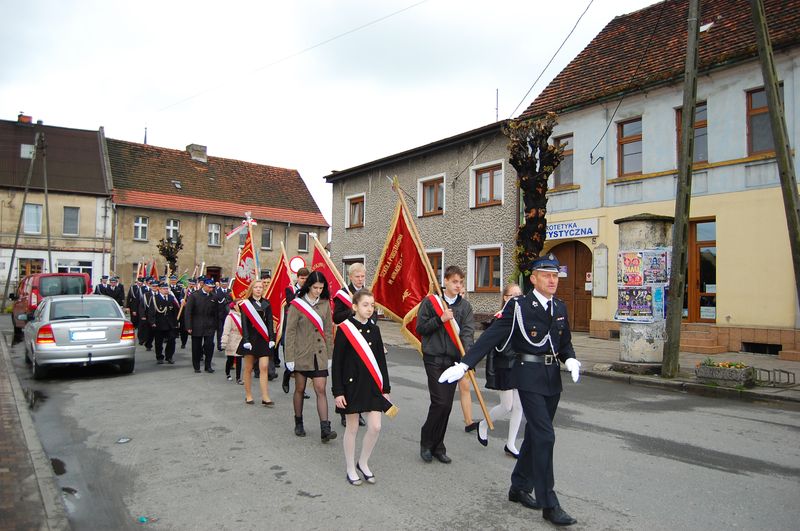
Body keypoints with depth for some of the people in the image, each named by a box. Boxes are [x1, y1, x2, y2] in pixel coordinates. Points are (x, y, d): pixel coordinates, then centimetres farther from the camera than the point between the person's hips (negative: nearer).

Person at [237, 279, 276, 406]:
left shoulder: (266, 304, 7)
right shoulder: (246, 303, -1)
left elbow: (269, 322, 6)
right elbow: (244, 323, -6)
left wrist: (271, 338, -1)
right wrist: (246, 340, -14)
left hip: (263, 339, 2)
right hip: (250, 338, -2)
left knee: (264, 367, -5)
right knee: (248, 368, 7)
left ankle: (265, 397, -5)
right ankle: (248, 395, 19)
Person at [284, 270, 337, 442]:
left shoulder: (325, 304, 4)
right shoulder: (297, 304, -7)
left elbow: (328, 331, 9)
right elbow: (290, 332, -6)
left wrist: (329, 355, 8)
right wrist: (289, 357, -8)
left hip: (320, 354, 2)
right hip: (301, 354, -2)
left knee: (321, 390, -3)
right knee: (300, 389, 11)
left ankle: (325, 429, -5)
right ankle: (298, 423, 28)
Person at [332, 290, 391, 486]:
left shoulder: (374, 330, 5)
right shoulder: (344, 329, -10)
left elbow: (381, 360, 10)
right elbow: (337, 362, -8)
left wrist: (385, 388, 9)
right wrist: (338, 391, -11)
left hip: (372, 385, 4)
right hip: (352, 385, -4)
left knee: (375, 427, 1)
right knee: (352, 427, 7)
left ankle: (363, 463, 24)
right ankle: (350, 469, 24)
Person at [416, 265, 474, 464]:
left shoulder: (465, 306, 5)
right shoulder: (430, 301, -3)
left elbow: (467, 332, -3)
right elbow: (420, 328, -2)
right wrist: (440, 319, -15)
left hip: (453, 360, 4)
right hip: (434, 358, -3)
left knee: (447, 405, 7)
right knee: (439, 402, -8)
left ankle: (437, 446, 22)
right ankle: (426, 442, 13)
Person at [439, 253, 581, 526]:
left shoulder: (560, 307, 8)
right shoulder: (518, 306, -11)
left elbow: (565, 342, 17)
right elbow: (491, 337, -14)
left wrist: (570, 360, -5)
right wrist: (464, 364, -20)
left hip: (552, 378, 7)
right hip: (529, 376, -6)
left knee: (535, 434, 15)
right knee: (545, 436, -9)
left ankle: (519, 487, 32)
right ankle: (549, 504, 2)